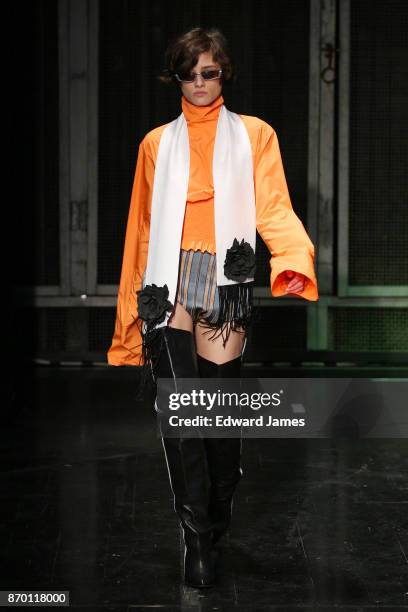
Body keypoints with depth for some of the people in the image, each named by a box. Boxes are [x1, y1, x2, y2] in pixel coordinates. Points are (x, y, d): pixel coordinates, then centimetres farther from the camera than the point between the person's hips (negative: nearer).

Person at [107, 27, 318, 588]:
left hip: (226, 281, -1)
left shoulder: (254, 135, 11)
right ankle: (196, 537, -5)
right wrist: (133, 303, 10)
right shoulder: (157, 143, 16)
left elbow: (274, 209, -1)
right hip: (169, 282, 1)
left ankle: (216, 524, 22)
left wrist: (295, 258, -21)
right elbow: (141, 227, 15)